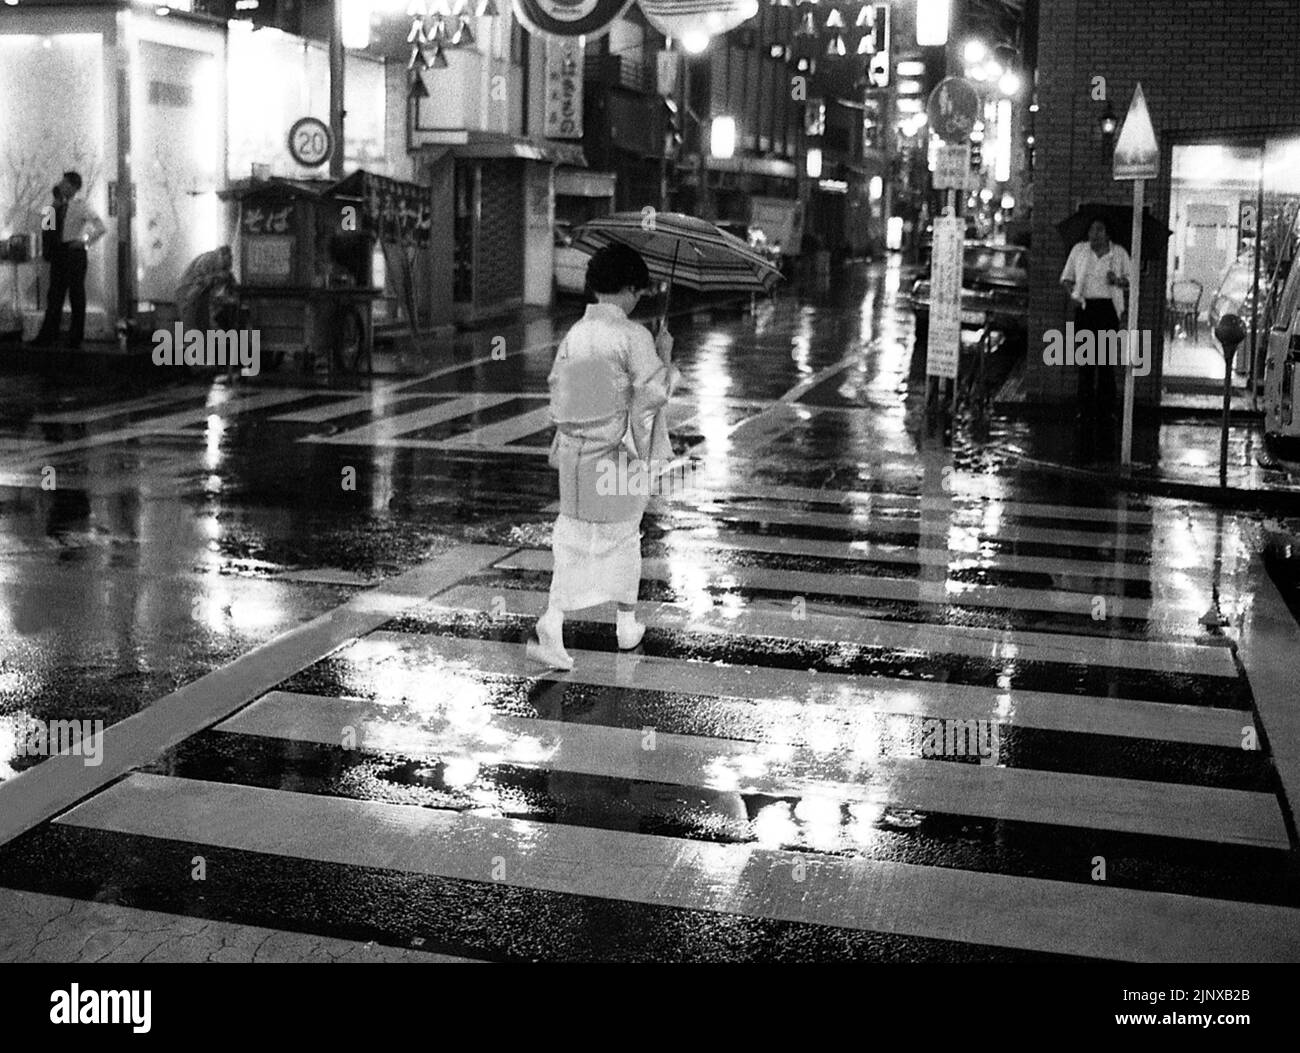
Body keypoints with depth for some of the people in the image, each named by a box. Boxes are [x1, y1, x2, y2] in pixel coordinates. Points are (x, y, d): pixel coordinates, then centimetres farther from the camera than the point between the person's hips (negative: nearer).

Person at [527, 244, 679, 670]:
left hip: (575, 453, 3)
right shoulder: (633, 336, -15)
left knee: (573, 539, 8)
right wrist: (665, 355, -1)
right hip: (620, 455, -3)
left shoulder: (573, 334, 1)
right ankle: (627, 625, 29)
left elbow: (556, 388, 8)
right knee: (624, 537, 15)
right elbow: (654, 393, -17)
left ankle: (553, 620, -11)